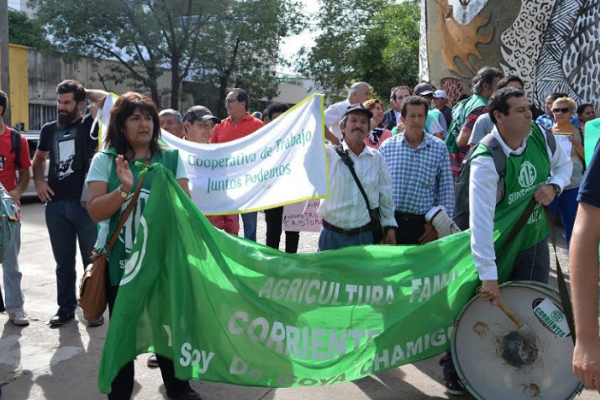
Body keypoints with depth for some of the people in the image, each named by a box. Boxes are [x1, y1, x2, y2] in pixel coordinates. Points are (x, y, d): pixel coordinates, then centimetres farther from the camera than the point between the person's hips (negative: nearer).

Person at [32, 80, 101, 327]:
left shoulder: (89, 125, -1)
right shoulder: (49, 129, 12)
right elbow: (39, 158, 26)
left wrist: (86, 92, -1)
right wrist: (38, 180, 9)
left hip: (85, 203, -4)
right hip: (56, 205, 4)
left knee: (92, 260, 5)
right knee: (63, 262, 13)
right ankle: (66, 307, 25)